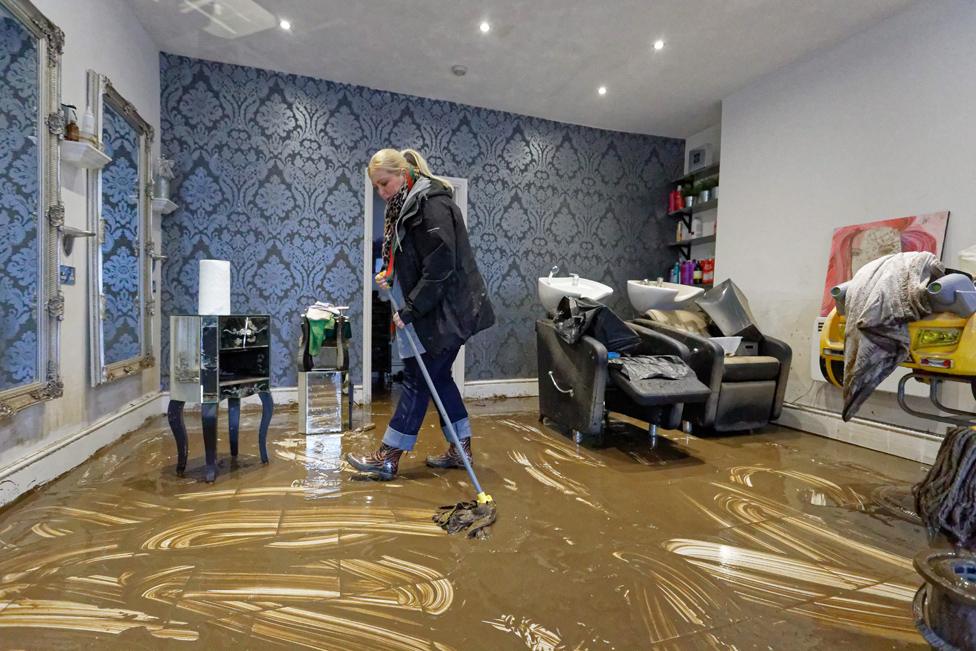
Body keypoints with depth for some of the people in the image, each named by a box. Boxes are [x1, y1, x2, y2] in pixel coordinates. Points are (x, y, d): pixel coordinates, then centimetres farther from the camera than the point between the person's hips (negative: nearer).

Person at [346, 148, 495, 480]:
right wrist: (390, 275, 3)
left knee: (418, 378, -2)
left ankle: (388, 458, 10)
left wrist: (410, 309, -21)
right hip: (429, 310, 10)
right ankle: (461, 449, 24)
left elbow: (440, 268, -23)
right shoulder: (404, 205, 16)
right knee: (438, 376, 12)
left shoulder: (432, 204, -16)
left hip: (445, 311, -10)